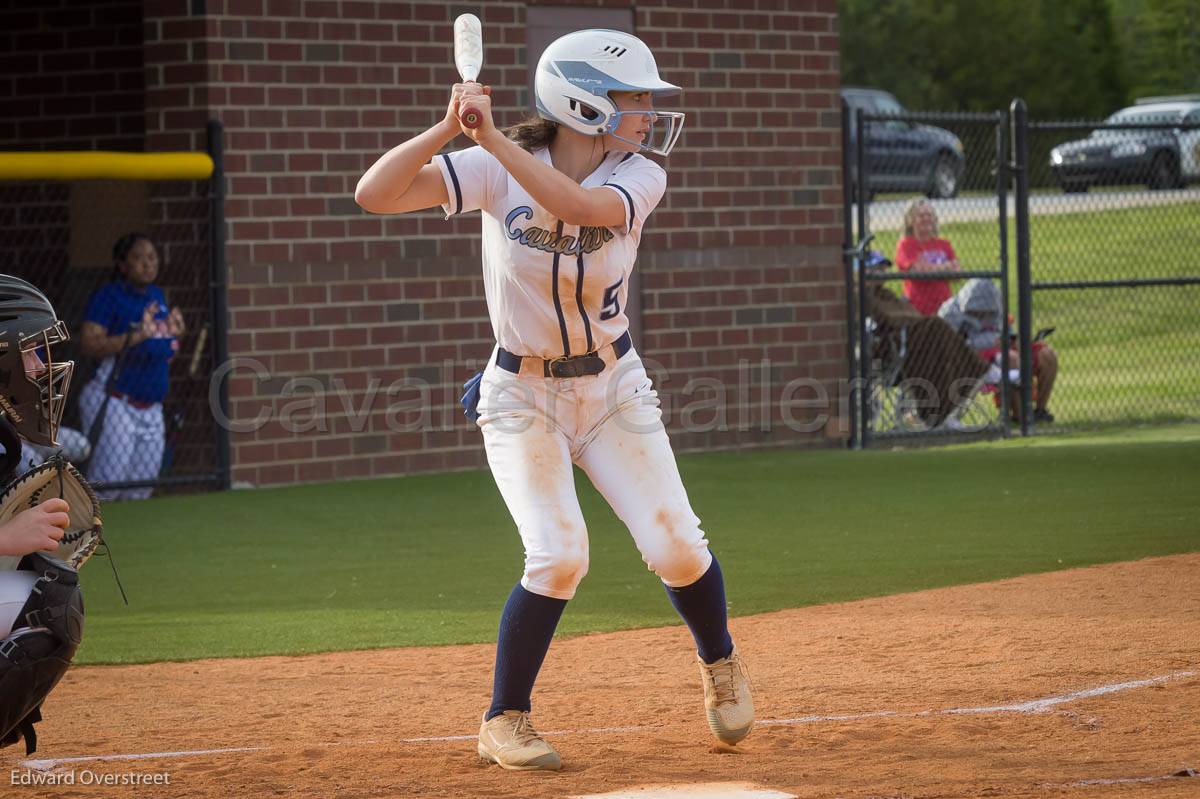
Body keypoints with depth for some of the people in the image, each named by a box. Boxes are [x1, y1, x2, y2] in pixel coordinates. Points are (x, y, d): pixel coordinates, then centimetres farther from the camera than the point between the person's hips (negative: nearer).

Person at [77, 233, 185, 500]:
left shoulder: (157, 295, 15)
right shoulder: (109, 295, -8)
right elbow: (88, 344, -20)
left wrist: (175, 335, 5)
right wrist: (136, 336, -28)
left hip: (151, 408, 8)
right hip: (113, 405, -8)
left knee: (140, 492, 8)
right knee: (107, 486, -16)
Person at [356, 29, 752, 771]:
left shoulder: (640, 179, -10)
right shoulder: (497, 172, -14)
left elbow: (576, 205, -34)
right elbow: (375, 194, -23)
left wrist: (494, 137, -40)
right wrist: (452, 126, -35)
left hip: (614, 388, 2)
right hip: (523, 396, -2)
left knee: (676, 546, -6)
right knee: (559, 555, -18)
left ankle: (722, 667, 26)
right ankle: (505, 723, 1)